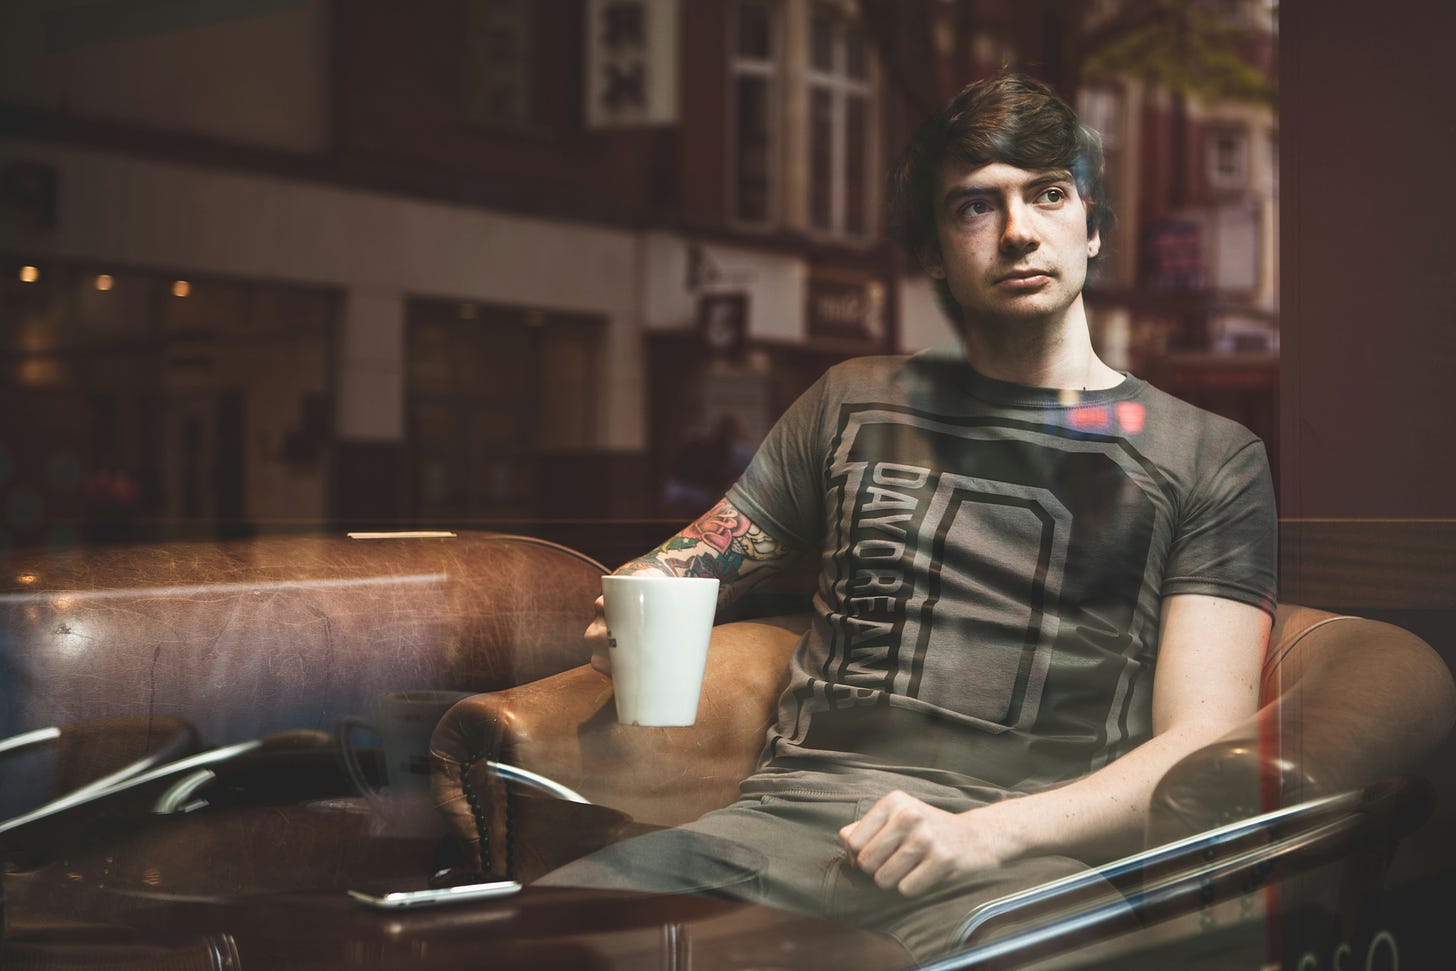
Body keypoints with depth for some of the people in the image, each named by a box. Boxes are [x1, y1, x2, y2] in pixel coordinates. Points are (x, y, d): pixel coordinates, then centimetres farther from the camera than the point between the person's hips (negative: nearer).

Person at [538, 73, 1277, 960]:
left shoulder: (1211, 457, 13)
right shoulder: (856, 404, 24)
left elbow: (1203, 745, 2)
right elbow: (680, 574, 29)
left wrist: (984, 832, -15)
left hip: (1028, 853, -3)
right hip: (793, 813, 3)